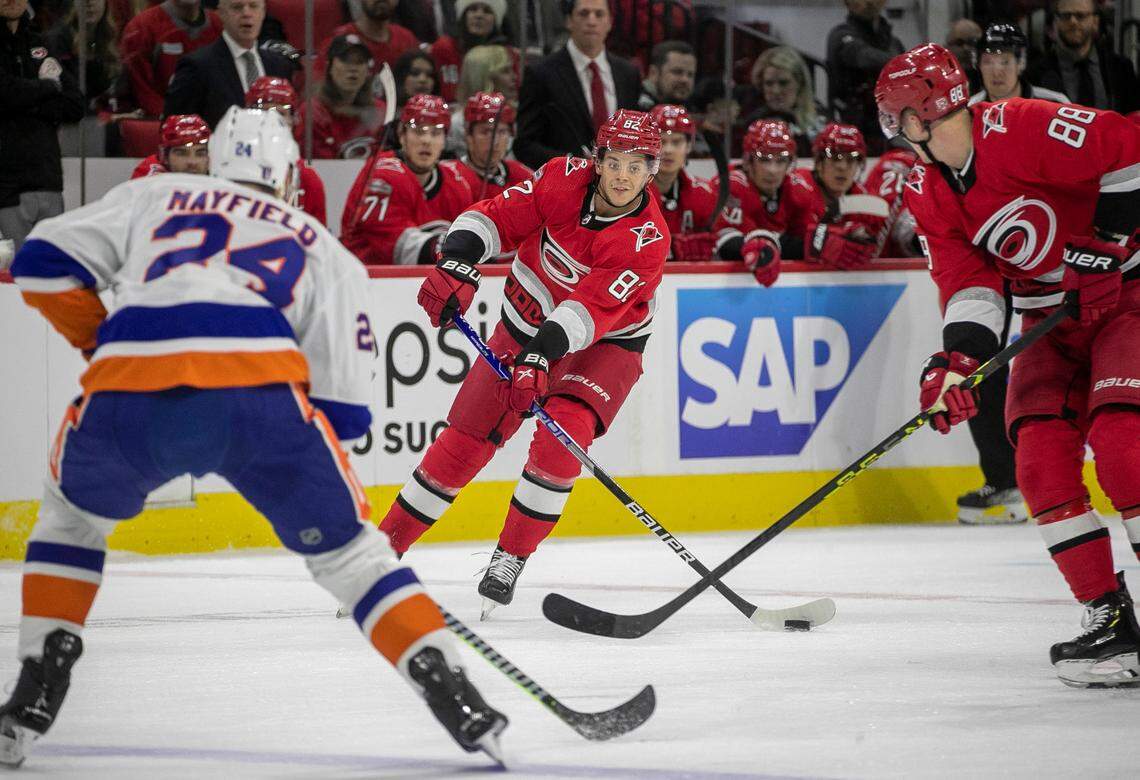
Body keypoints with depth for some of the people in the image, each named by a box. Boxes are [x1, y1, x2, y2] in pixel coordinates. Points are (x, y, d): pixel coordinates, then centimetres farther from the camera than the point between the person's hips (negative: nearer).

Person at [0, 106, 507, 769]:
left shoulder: (153, 197, 32)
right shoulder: (324, 249, 30)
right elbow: (344, 404, 23)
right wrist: (310, 459, 41)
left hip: (128, 396, 1)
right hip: (260, 385, -1)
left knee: (73, 514, 31)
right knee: (346, 550, 17)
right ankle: (454, 697, 5)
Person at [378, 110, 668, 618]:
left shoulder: (647, 239, -25)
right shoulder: (566, 180, -16)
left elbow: (594, 310, -35)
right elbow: (497, 217, -14)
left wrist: (541, 354, -46)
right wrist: (457, 262, -32)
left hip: (605, 344, -3)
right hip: (526, 325, 3)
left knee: (562, 436, -26)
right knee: (463, 441, 0)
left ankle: (510, 561, -12)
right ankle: (385, 544, 12)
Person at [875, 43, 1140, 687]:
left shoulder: (1022, 130, -22)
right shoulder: (930, 194, 2)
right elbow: (968, 279, -4)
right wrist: (959, 356, -20)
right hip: (1051, 315, 8)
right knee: (1040, 453, -8)